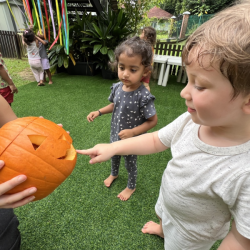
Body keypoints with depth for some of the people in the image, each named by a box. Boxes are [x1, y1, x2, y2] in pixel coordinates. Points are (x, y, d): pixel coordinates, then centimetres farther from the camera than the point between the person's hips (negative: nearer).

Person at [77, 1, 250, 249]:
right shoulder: (191, 120, -24)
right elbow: (155, 140, -11)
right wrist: (112, 148, -17)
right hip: (167, 202, 6)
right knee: (164, 220, 38)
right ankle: (162, 229, 73)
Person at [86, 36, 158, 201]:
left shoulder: (143, 96, -31)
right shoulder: (117, 87, -13)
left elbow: (153, 121, -21)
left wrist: (133, 132, -29)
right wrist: (99, 112, -6)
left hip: (132, 140, -5)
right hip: (115, 134, 6)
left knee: (131, 164, 20)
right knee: (114, 156, 31)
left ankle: (131, 186, 51)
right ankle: (114, 174, 64)